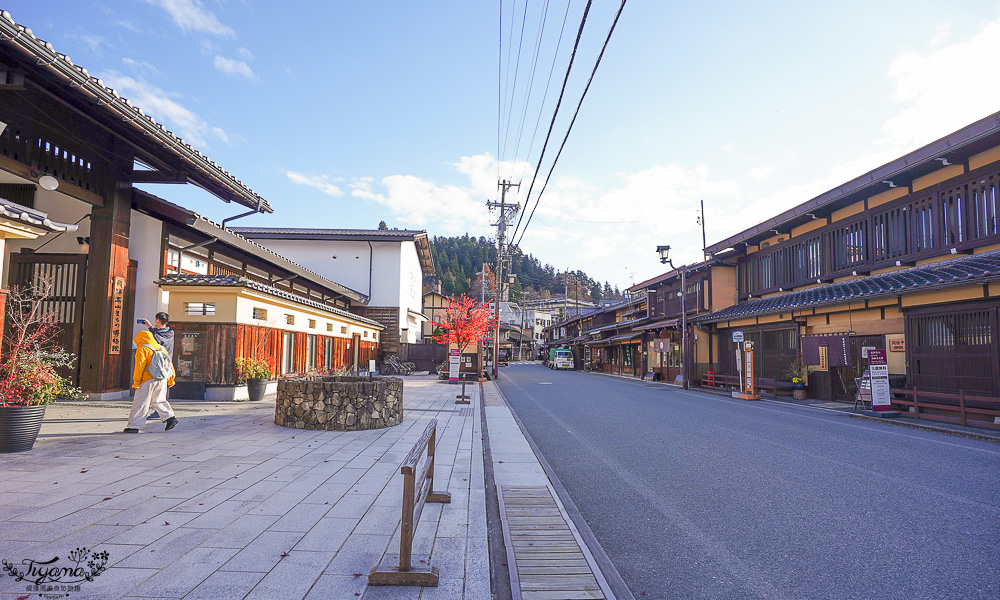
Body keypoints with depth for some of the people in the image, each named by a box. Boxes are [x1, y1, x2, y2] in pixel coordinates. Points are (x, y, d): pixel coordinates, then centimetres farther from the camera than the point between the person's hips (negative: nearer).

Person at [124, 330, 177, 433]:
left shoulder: (142, 349, -4)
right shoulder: (161, 348, 16)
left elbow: (139, 366, -12)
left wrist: (136, 381, -11)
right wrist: (170, 379, 24)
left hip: (148, 381, -7)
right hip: (162, 380, 7)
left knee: (140, 403, -1)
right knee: (159, 401, 19)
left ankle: (134, 426, 1)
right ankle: (170, 418, 10)